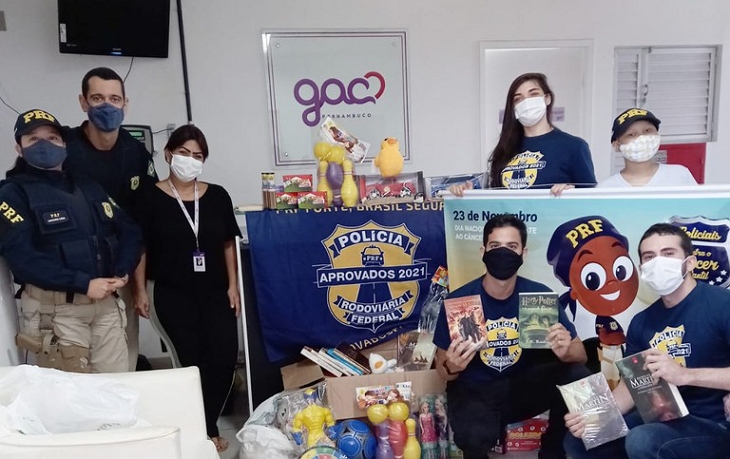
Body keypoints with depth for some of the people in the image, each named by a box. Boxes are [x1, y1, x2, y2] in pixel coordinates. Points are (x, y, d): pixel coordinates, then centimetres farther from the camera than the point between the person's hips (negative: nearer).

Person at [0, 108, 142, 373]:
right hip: (54, 308, -4)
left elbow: (130, 231, 10)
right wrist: (83, 283, -21)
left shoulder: (89, 188, 15)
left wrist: (122, 274, -8)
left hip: (105, 302, 5)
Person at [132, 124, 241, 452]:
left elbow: (228, 243, 7)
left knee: (225, 357, -3)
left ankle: (206, 425, 19)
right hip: (173, 294, -3)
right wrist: (140, 290, -3)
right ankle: (205, 429, 20)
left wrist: (232, 286, 2)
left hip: (215, 292, 3)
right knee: (194, 362, 0)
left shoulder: (217, 196, 5)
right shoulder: (151, 198, -3)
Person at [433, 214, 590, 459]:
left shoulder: (539, 295, -11)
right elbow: (442, 368, -5)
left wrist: (565, 351, -28)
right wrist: (451, 367, -29)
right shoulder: (458, 301, -16)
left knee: (578, 376, -21)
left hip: (524, 384, 3)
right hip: (474, 390, -3)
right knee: (474, 437, -34)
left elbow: (580, 353, -4)